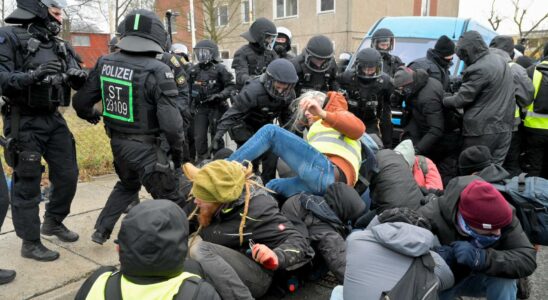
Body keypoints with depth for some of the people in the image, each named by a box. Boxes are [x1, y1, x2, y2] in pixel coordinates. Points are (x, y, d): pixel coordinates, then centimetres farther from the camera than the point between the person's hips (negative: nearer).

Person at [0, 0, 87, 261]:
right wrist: (33, 75, -32)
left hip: (54, 119, 7)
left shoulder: (59, 45, 10)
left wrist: (81, 76, -12)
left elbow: (78, 80, 10)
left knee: (68, 175, 12)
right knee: (27, 184, 2)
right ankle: (30, 243, 15)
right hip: (25, 122, -6)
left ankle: (53, 222, 35)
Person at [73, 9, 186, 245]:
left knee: (127, 185, 33)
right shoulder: (157, 71, -20)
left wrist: (89, 115, 31)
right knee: (171, 200, 8)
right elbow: (170, 121, -22)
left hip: (117, 142, 7)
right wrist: (177, 148, -5)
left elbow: (81, 101, 8)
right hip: (145, 147, -7)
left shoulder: (105, 63, -1)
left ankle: (101, 231, 39)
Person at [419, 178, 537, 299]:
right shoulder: (430, 216, -35)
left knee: (503, 278, -27)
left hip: (477, 279, 2)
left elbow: (528, 259, -31)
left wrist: (482, 258, -45)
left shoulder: (500, 215, -25)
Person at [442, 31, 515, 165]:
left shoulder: (479, 69, -18)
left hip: (482, 130, -8)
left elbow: (462, 99, -14)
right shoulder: (500, 60, 12)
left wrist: (441, 100, 1)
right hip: (503, 127, 8)